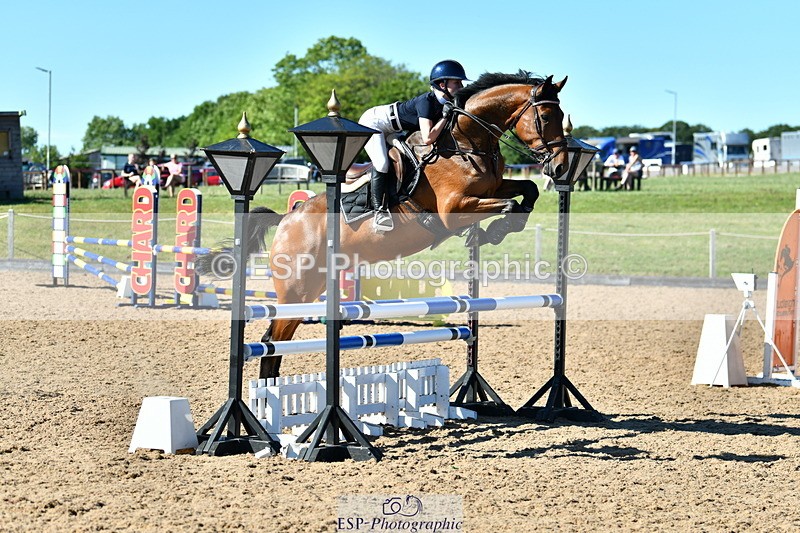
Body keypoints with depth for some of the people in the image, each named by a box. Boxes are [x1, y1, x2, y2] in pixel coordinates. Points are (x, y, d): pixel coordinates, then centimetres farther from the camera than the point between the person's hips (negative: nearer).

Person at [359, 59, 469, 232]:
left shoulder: (445, 103, -6)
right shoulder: (427, 101, -31)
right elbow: (428, 138, -38)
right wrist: (445, 116, -32)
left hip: (389, 131, 10)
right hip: (372, 122, -10)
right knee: (382, 164, -21)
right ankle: (379, 211, -17)